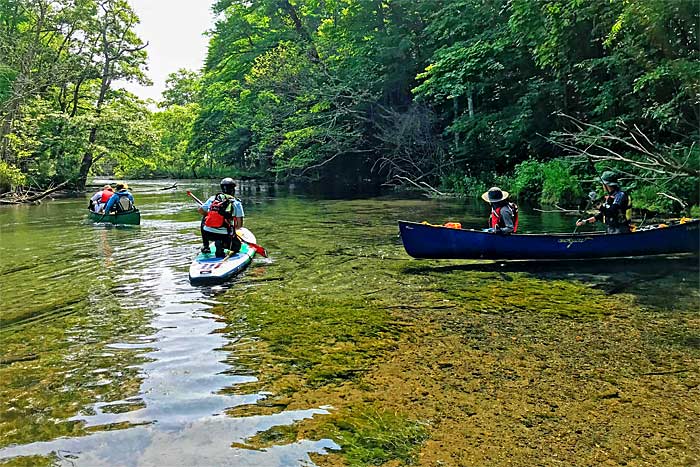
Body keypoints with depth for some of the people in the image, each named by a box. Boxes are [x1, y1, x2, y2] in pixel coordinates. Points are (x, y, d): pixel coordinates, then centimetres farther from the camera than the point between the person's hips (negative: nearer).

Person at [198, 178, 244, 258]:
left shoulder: (213, 198, 8)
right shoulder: (236, 203, 0)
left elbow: (200, 210, 17)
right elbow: (239, 225, -2)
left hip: (208, 233, 3)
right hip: (224, 235, -3)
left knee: (204, 220, 35)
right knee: (237, 246, 22)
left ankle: (205, 246, 26)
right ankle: (221, 243, -9)